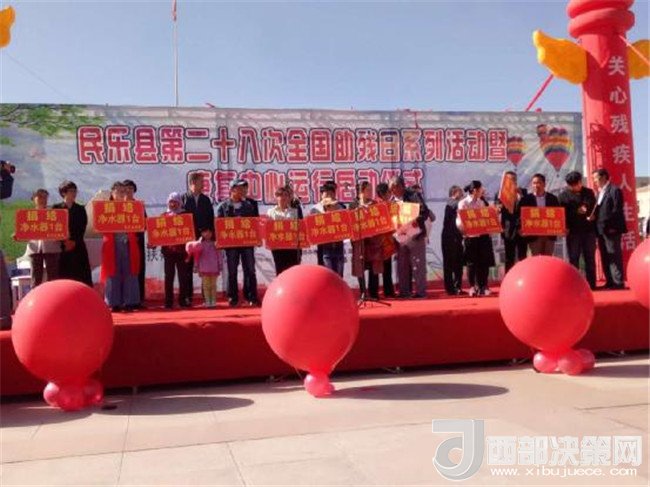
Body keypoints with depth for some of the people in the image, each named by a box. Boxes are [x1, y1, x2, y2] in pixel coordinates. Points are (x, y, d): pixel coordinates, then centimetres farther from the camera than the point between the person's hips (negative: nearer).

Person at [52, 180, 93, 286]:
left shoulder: (80, 209, 12)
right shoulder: (56, 208, 8)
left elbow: (82, 229, 4)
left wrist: (74, 242, -10)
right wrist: (64, 242, -12)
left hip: (78, 248, 1)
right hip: (62, 248, -1)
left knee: (82, 279, -5)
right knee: (63, 277, -5)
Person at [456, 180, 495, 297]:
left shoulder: (482, 202, 13)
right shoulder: (463, 203, -4)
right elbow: (459, 222, -7)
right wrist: (465, 230, -24)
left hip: (483, 236, 5)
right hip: (470, 236, -5)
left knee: (484, 262, 4)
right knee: (472, 263, 2)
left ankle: (483, 287, 13)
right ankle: (473, 287, 11)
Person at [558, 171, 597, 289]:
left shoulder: (589, 193, 10)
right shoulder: (563, 195, 4)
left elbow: (594, 209, 12)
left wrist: (586, 211, -8)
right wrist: (565, 227, -13)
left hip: (589, 230, 2)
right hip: (573, 231, -2)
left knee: (590, 259, 5)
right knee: (573, 259, 1)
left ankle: (591, 284, 11)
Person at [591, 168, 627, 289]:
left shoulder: (615, 190, -6)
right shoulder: (600, 192, 21)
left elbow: (617, 210, -13)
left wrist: (611, 226, -17)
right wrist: (594, 217, 0)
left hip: (611, 229, -9)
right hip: (601, 230, 9)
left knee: (614, 256, -6)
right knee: (605, 257, 9)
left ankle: (618, 282, -3)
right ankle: (610, 282, 14)